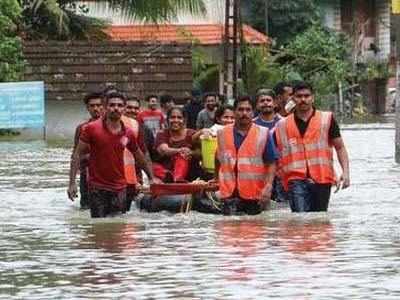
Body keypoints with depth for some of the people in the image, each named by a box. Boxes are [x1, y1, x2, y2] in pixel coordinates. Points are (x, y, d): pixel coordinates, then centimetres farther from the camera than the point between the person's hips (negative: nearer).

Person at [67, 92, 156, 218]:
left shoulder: (128, 134, 4)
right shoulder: (92, 129, -5)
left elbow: (140, 158, 20)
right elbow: (77, 155, -3)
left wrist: (151, 178, 22)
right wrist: (72, 183, -10)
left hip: (120, 189, 3)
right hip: (97, 188, -3)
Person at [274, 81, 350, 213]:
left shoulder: (327, 119, 8)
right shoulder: (283, 125, 10)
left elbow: (340, 148, 8)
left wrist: (345, 172, -5)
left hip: (322, 179, 1)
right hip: (297, 181, -1)